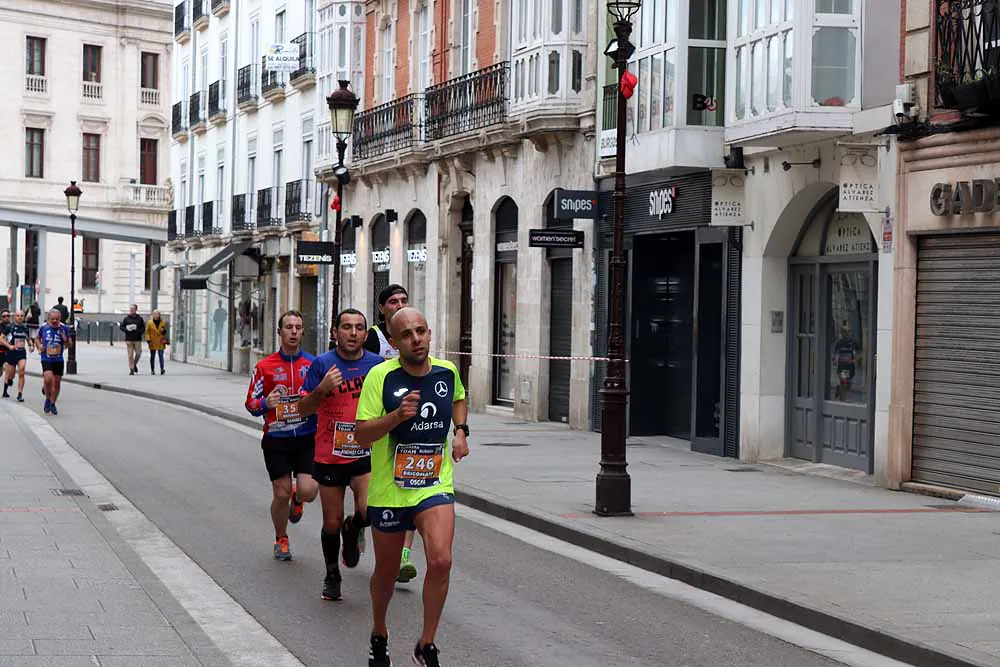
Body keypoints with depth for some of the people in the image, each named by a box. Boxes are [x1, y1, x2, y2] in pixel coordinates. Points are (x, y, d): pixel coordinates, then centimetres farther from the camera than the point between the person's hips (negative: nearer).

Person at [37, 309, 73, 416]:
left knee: (57, 382, 8)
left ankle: (52, 404, 27)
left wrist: (66, 340, -19)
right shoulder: (43, 327, -3)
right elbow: (37, 338, 16)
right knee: (48, 379, -21)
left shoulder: (64, 329, -4)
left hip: (59, 360, 2)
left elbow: (70, 345, 3)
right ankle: (47, 399, 5)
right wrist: (39, 345, -4)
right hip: (46, 360, -2)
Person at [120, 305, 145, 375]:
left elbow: (143, 328, 6)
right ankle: (131, 369, 0)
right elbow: (121, 326, 8)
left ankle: (135, 364, 28)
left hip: (137, 339, 1)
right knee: (130, 355, -4)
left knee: (138, 353, 0)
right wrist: (127, 329, -11)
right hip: (129, 339, 0)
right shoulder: (126, 318, 6)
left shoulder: (140, 318, 6)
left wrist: (137, 329, -13)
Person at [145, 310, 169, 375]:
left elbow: (164, 332, 17)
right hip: (153, 342, 0)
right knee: (152, 356, 4)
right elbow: (147, 332, 2)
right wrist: (148, 339, -10)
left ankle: (162, 369, -15)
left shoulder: (162, 322, 7)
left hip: (160, 341, 0)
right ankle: (152, 370, 10)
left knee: (161, 355, -10)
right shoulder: (149, 323, 2)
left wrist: (163, 330, -6)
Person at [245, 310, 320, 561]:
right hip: (276, 440, 0)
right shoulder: (265, 366, 1)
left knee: (308, 491, -12)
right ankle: (281, 540, 27)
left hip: (307, 439, 0)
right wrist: (266, 403, -18)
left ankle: (297, 499, 27)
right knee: (281, 494, 1)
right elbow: (251, 403, 4)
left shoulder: (313, 364, 3)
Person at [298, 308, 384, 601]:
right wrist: (322, 389, -22)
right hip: (329, 457, 0)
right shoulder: (322, 364, -5)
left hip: (365, 455, 0)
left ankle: (353, 528, 15)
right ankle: (332, 575, 31)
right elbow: (304, 409, -4)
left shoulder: (378, 365, 0)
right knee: (331, 523, 8)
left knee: (370, 510, -21)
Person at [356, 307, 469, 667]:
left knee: (440, 561, -19)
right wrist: (397, 415, -29)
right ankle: (379, 636, 41)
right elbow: (361, 433, -15)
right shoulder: (381, 376, -12)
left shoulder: (447, 371, 1)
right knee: (386, 570, 13)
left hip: (435, 486, 2)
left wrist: (460, 431, 9)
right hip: (389, 489, -1)